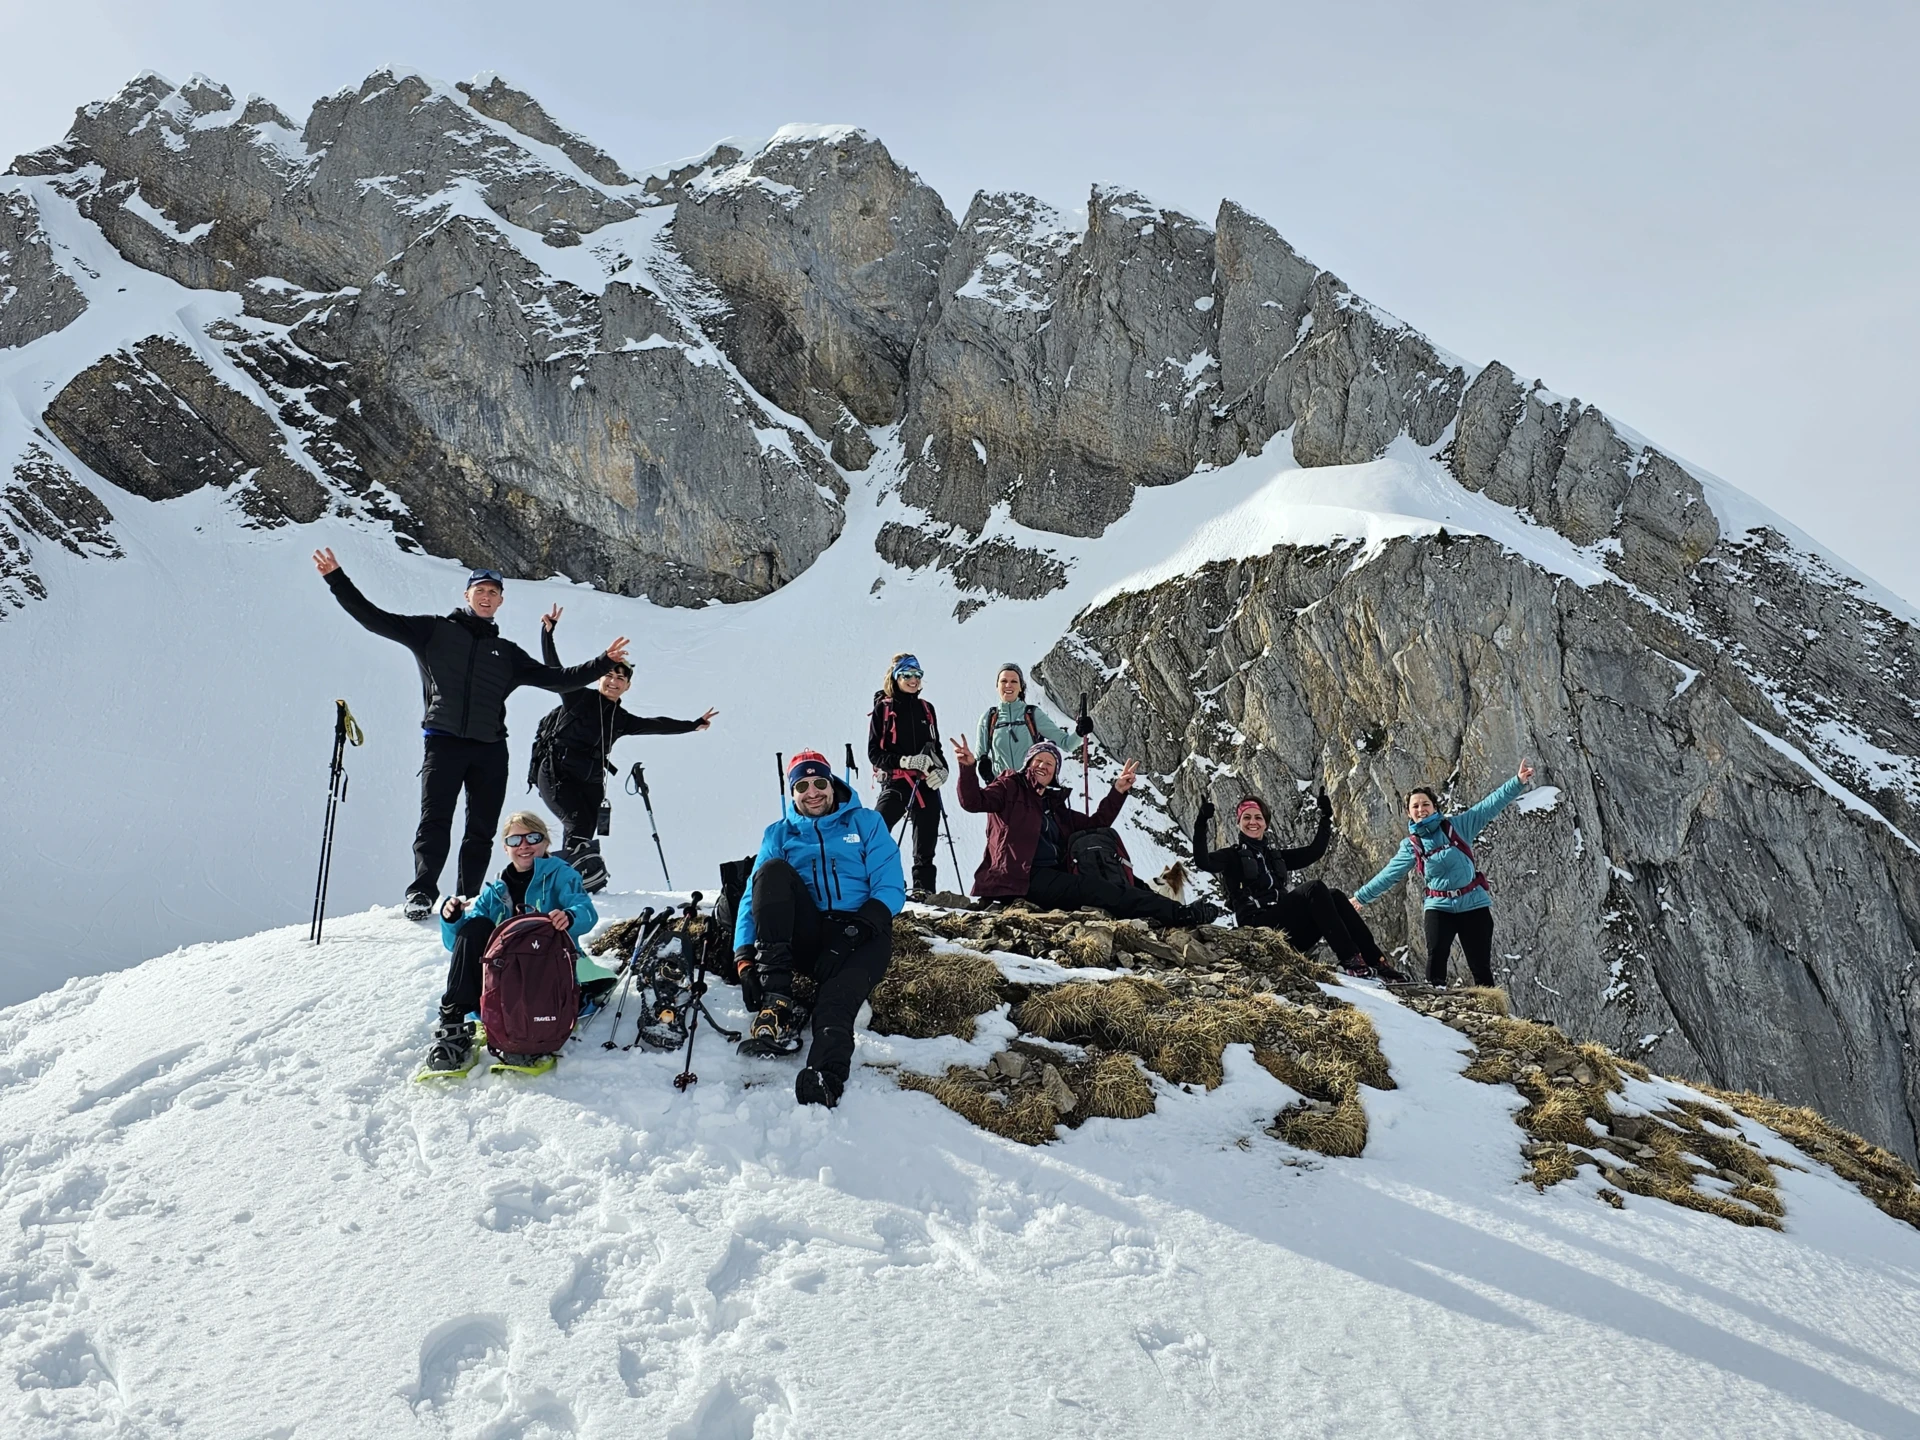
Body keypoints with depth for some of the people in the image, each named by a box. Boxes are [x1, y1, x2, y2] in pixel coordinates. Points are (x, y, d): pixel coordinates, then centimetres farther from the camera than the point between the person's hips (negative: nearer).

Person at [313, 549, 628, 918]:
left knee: (481, 830, 5)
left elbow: (559, 679, 20)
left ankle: (468, 899, 13)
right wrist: (337, 580, -2)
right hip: (444, 742, -3)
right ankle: (421, 894, -7)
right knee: (435, 822, -13)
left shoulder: (507, 653, 20)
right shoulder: (434, 631, 11)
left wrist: (604, 663, 13)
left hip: (490, 749, 3)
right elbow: (375, 618, 6)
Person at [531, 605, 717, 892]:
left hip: (590, 782, 5)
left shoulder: (621, 719, 15)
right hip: (556, 773, -5)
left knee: (584, 833, -4)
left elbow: (656, 724, 25)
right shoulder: (577, 698, 1)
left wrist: (693, 725, 30)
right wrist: (548, 632, -15)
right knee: (578, 822, -21)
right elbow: (554, 670, -5)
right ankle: (587, 873, -26)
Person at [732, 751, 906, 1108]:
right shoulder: (779, 834, 19)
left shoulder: (866, 823, 14)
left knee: (836, 999, -36)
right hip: (803, 938, 3)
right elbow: (754, 898, 9)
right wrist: (745, 959, -9)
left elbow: (891, 888, 4)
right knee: (773, 871, -24)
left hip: (859, 936, -2)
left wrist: (861, 924, -17)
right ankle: (777, 1004, -34)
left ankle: (827, 1078, -68)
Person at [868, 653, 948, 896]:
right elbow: (874, 752, -3)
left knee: (926, 841, 6)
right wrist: (904, 761, -18)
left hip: (927, 784, 4)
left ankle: (924, 888, 15)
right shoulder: (883, 709, 0)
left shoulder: (926, 709, 13)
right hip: (895, 782, -4)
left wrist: (941, 769, 2)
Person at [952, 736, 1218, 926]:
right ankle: (1176, 913, -26)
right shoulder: (1011, 787, 6)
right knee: (1092, 888, -20)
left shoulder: (1055, 804, 26)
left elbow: (1096, 824, 27)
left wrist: (1118, 792, 17)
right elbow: (973, 801, -11)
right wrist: (968, 768, -28)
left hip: (1054, 877, 8)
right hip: (1023, 878, -8)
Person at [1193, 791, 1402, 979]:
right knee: (1315, 889, -24)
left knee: (1333, 896, -16)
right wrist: (1202, 823, -22)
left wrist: (1326, 818, 22)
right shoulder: (1233, 855, 6)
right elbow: (1203, 861, -12)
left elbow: (1314, 851, 26)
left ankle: (1376, 961, -21)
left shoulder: (1276, 855, 26)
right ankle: (1350, 960, -33)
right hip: (1259, 926, -6)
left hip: (1291, 935, 6)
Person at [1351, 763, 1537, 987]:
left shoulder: (1457, 826, 2)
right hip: (1439, 907, 0)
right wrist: (1361, 897, 13)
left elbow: (1490, 805, -4)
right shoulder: (1410, 846, 6)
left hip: (1474, 904, 0)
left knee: (1481, 967, 3)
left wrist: (1518, 782, -13)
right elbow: (1388, 875, 12)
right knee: (1436, 958, -19)